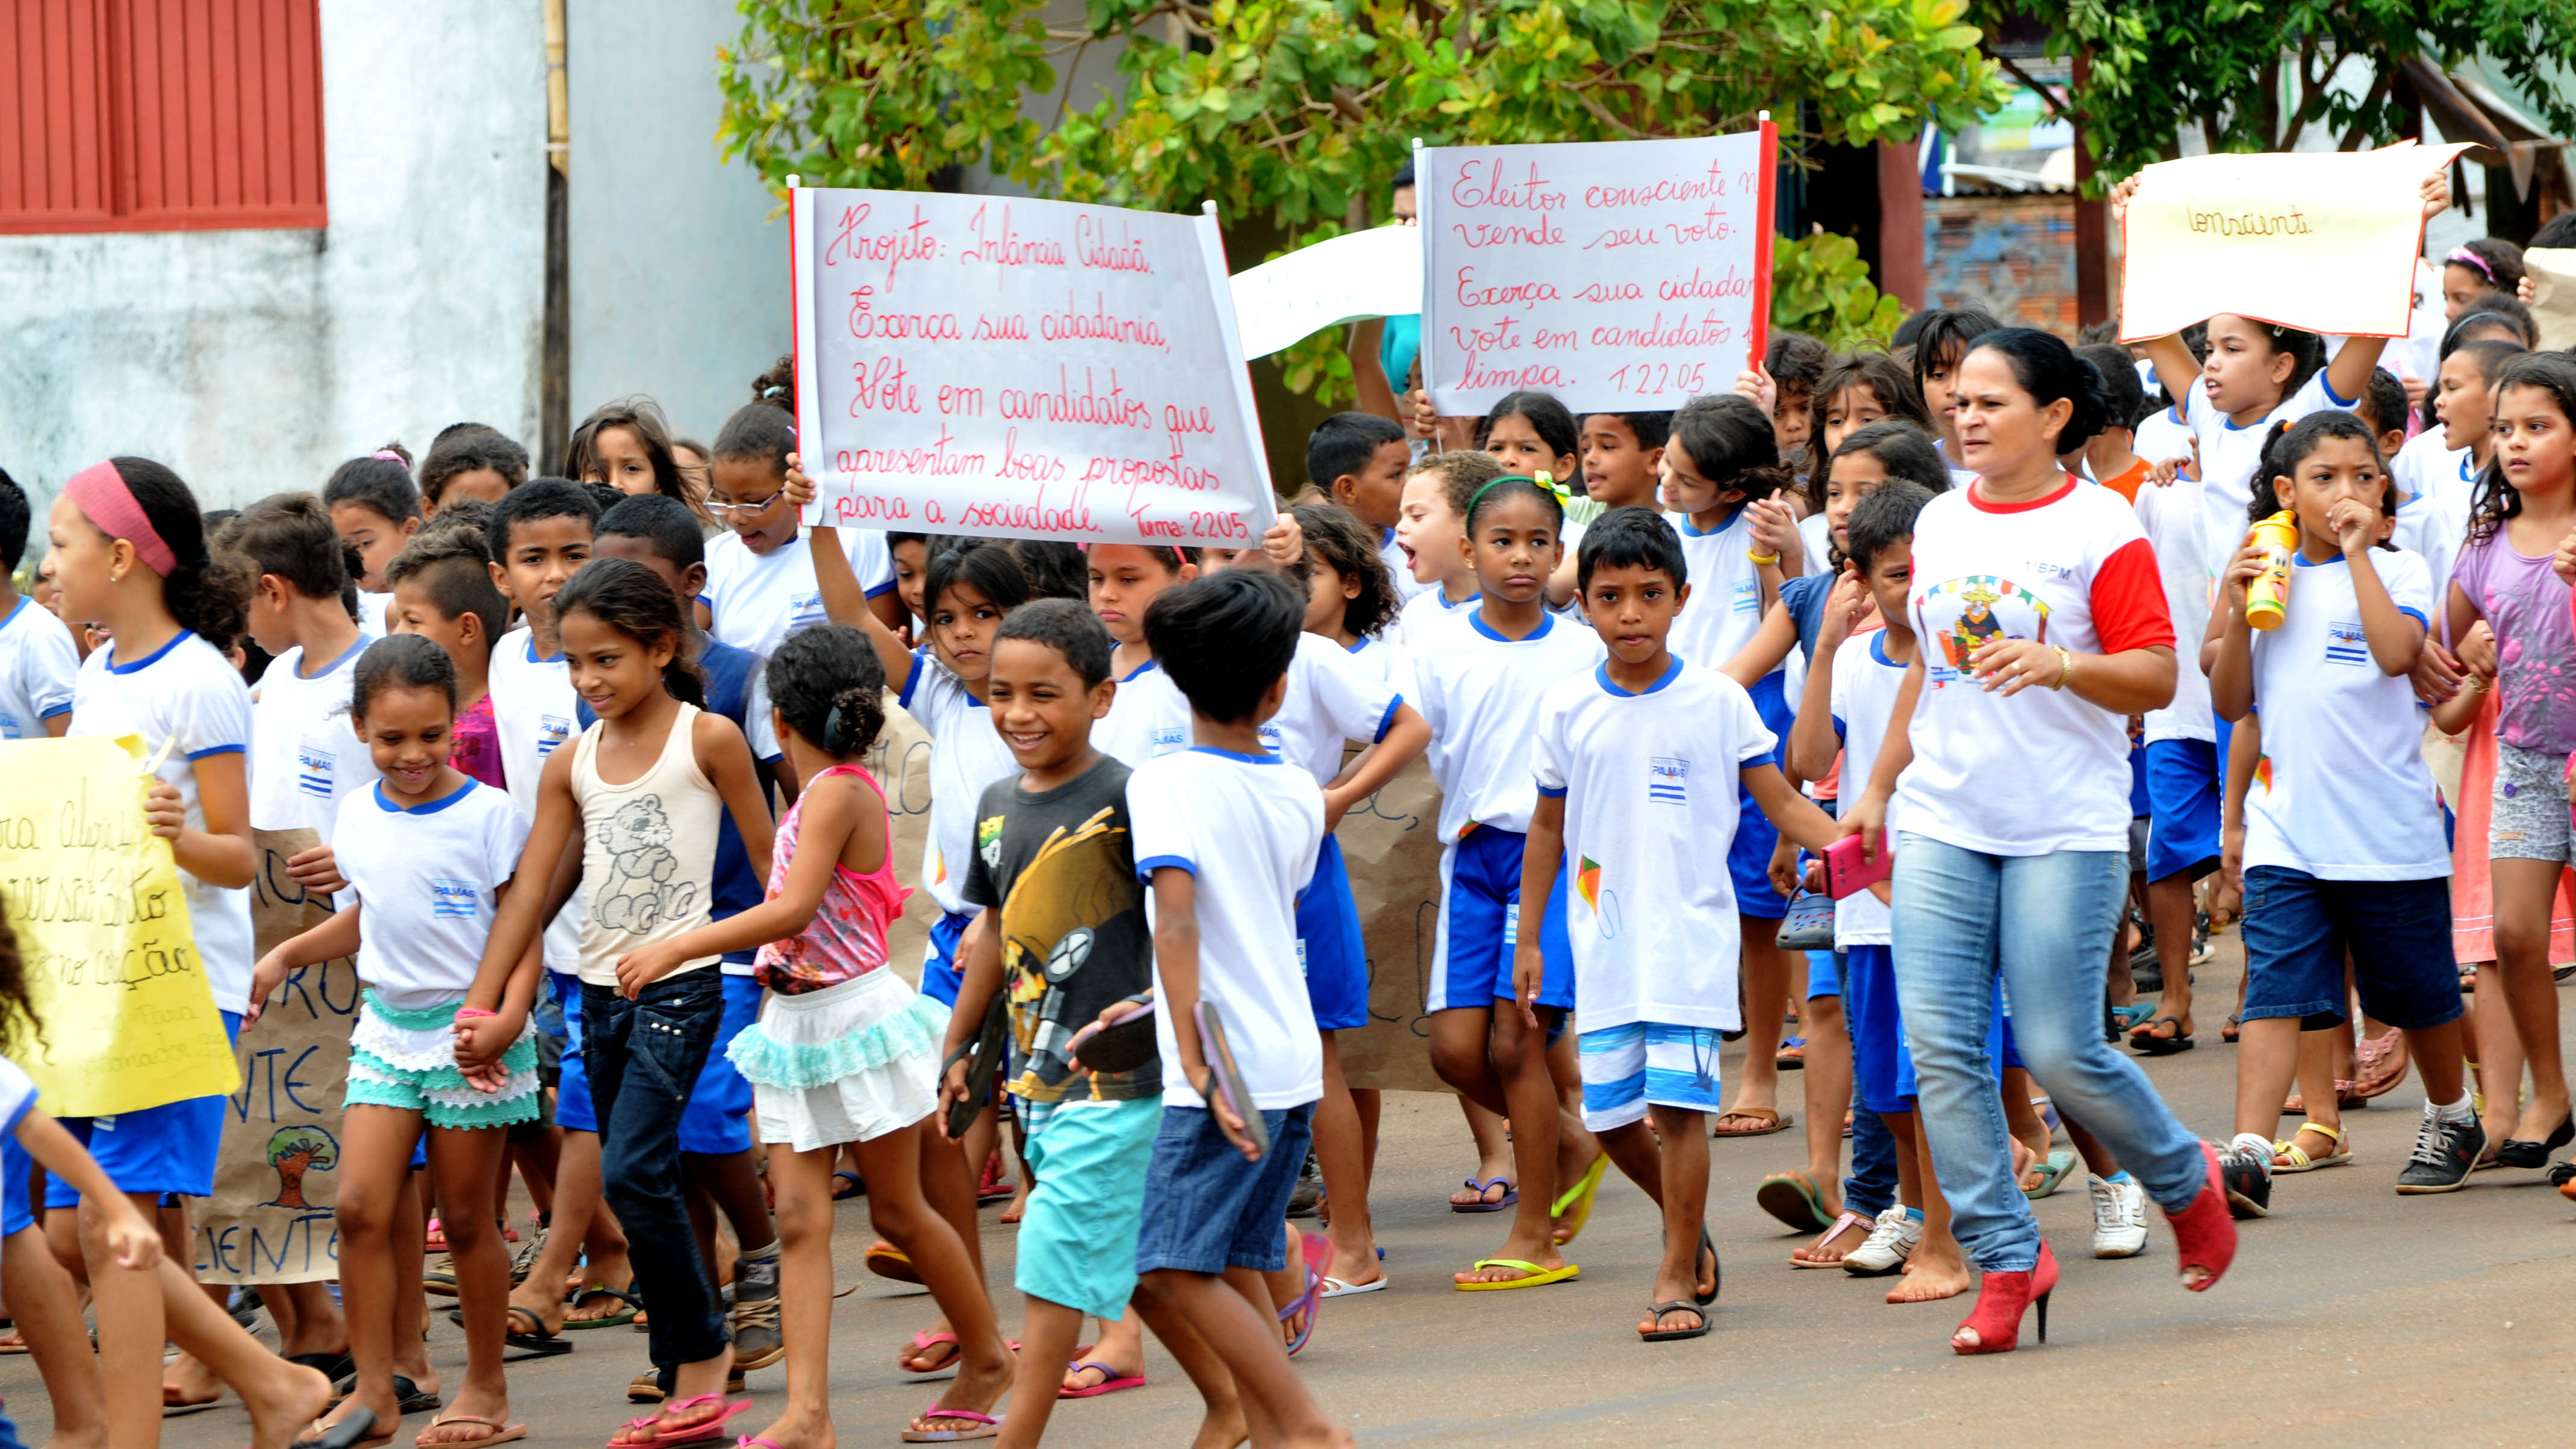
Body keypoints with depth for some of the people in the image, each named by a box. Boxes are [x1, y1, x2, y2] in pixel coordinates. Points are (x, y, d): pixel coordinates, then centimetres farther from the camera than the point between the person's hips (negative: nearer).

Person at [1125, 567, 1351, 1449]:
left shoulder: (1163, 782, -10)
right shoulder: (1300, 795, 10)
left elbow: (1177, 918, -21)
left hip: (1226, 1074, -7)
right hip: (1295, 1061, 7)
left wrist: (1195, 1061, -22)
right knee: (1237, 1264, 13)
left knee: (1175, 1267, -5)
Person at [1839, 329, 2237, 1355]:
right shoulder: (1939, 524, 12)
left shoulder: (2100, 529, -6)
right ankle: (2006, 1262, 2)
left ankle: (2186, 1184, 22)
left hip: (2066, 829, -5)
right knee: (1939, 1044, -6)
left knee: (2060, 1051, -6)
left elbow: (2156, 678, -8)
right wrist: (1878, 789, 21)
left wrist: (2060, 664, -24)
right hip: (1941, 825, 5)